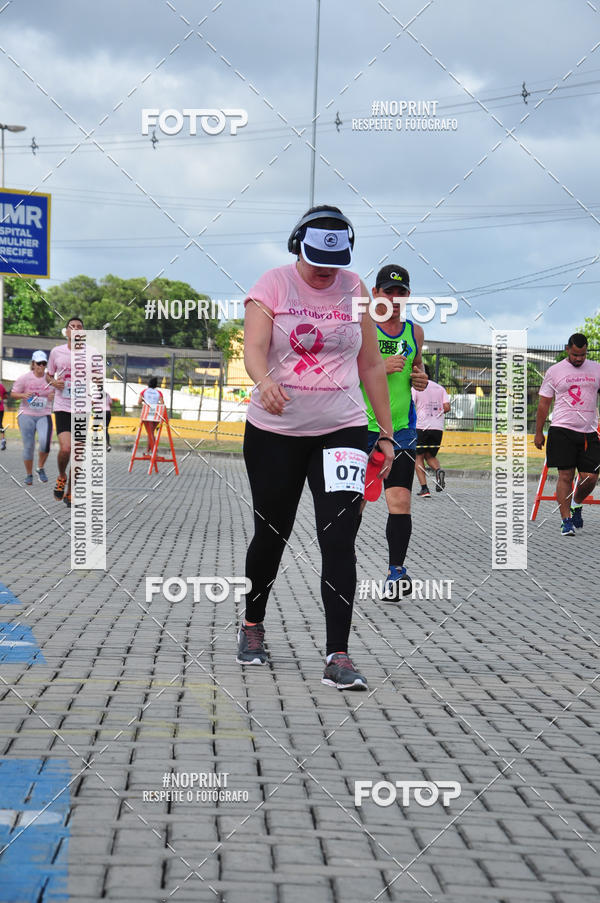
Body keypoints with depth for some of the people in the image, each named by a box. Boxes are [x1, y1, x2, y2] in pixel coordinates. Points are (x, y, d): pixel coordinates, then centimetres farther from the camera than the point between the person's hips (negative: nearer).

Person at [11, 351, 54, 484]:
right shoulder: (24, 378, -4)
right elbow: (13, 393, 1)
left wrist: (53, 396, -9)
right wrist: (23, 395, -19)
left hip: (44, 416, 1)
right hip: (27, 415, -1)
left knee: (45, 442, -22)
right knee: (28, 446, 0)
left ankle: (40, 468, 2)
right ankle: (29, 474, 19)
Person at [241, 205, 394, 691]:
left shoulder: (355, 290, 6)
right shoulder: (272, 285, -2)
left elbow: (371, 364, 11)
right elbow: (254, 346, -16)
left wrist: (387, 432, 8)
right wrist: (265, 381, -39)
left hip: (341, 431, 1)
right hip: (274, 432, -1)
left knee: (339, 541, -11)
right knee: (271, 536, 11)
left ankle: (338, 657, -13)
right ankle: (253, 625, 36)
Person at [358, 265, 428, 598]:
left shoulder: (414, 332, 9)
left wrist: (420, 379, 4)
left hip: (401, 427, 2)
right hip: (361, 426, -2)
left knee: (400, 500, -10)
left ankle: (396, 569, -5)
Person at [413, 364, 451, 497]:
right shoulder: (440, 388, 11)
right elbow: (447, 407, 2)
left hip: (421, 427, -4)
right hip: (438, 427, 4)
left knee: (419, 457, 6)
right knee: (430, 456, 20)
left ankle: (424, 488, -7)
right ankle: (438, 470, -14)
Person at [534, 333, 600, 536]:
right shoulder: (554, 371, 3)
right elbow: (544, 403, 7)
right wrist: (538, 432, 5)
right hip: (562, 430, -2)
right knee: (565, 476, -7)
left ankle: (577, 505, 28)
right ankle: (566, 520, -2)